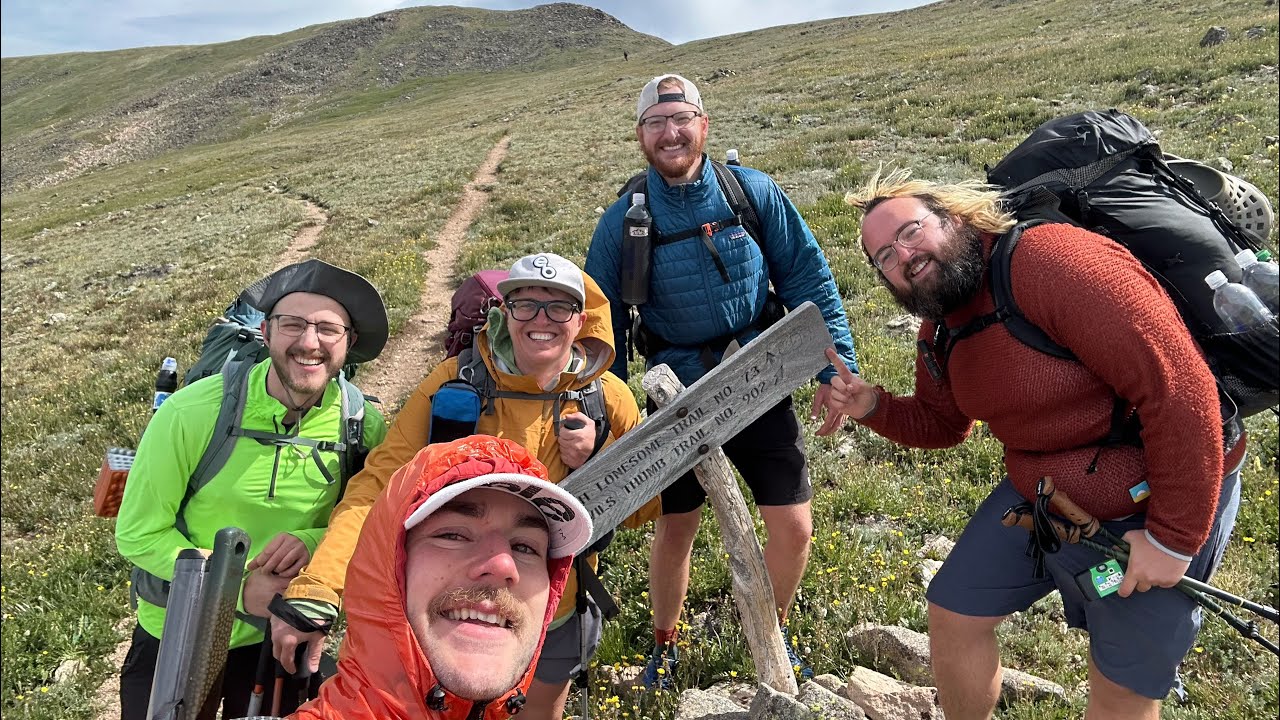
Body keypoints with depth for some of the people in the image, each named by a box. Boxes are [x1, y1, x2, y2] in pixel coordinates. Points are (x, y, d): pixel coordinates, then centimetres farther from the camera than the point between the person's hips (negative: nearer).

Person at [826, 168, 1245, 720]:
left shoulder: (1051, 260, -28)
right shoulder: (938, 333, 0)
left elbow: (1180, 387, -30)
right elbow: (942, 425, 16)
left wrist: (1173, 537, -24)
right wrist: (873, 407, -4)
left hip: (1154, 507, -7)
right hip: (1037, 497, 7)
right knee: (952, 615, 12)